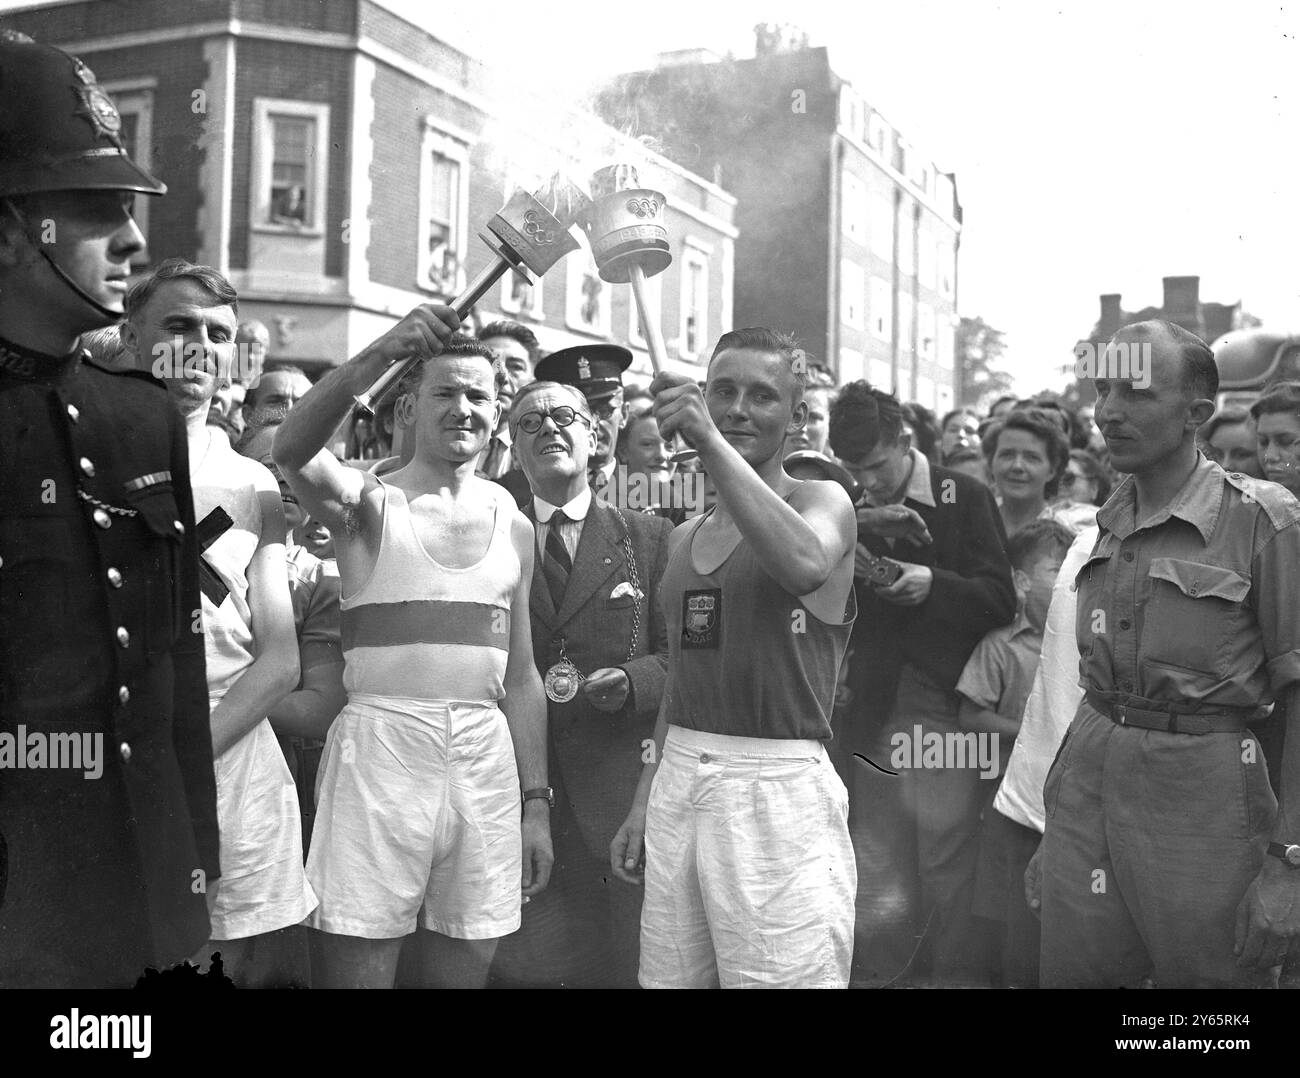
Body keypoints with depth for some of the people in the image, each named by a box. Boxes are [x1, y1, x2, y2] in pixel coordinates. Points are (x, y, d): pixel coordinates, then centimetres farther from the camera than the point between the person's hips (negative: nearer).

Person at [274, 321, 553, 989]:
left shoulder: (515, 526, 12)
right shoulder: (369, 501, 1)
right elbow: (293, 452, -22)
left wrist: (537, 802, 12)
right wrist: (379, 355, -33)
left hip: (487, 755, 4)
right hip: (381, 743, -4)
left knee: (467, 965, 10)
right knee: (360, 962, 0)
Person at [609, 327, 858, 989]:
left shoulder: (822, 501, -1)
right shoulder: (684, 537, 17)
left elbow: (804, 562, -27)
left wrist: (712, 441, -28)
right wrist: (645, 802, 17)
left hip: (776, 787, -6)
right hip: (679, 779, 6)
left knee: (778, 975, -5)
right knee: (668, 976, 8)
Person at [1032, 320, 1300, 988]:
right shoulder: (1106, 522, 9)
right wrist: (1054, 835, 16)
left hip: (1201, 791, -5)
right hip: (1089, 777, 5)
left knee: (1207, 975, 6)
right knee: (1069, 970, 9)